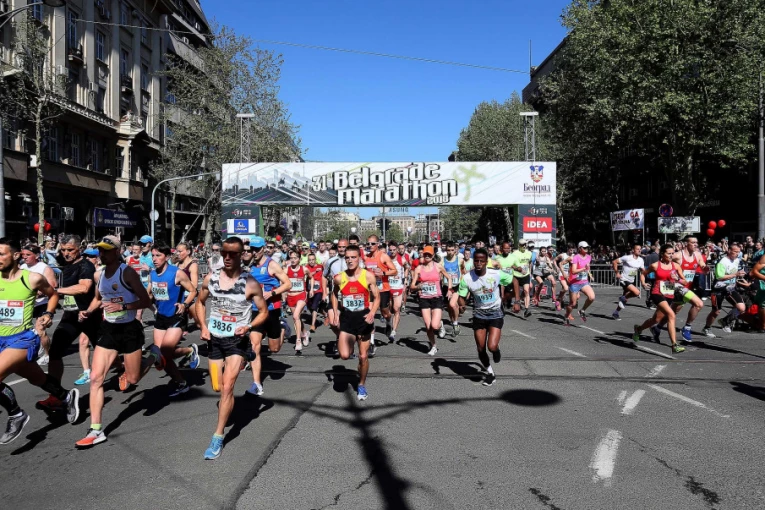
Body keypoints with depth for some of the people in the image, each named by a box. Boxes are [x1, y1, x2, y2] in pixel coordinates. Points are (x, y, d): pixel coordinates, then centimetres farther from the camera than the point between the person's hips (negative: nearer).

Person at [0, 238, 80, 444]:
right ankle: (67, 397, 45)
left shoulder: (33, 278, -11)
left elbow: (53, 295, 7)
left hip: (24, 338, -5)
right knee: (37, 378, 20)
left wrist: (48, 314, -6)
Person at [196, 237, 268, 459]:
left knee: (227, 387, -14)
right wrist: (203, 326, -1)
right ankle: (227, 403, 50)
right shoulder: (210, 278, -3)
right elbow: (200, 302, 13)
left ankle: (218, 438, -5)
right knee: (217, 387, 15)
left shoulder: (250, 283, -14)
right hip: (214, 339, 4)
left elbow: (264, 311, -5)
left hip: (237, 340, -4)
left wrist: (249, 326, -22)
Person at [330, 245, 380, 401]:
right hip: (346, 317, 1)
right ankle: (351, 344, 22)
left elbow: (376, 298, -2)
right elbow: (335, 294, 15)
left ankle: (362, 385, 28)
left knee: (363, 356, 6)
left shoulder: (368, 276, -10)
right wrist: (335, 313, 5)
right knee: (345, 355, -14)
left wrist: (372, 313, -19)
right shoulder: (339, 278, -5)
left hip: (363, 318, -1)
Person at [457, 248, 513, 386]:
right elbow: (462, 296, -5)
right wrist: (462, 305, -27)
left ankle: (497, 349, 21)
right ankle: (490, 373, 32)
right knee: (480, 349, 7)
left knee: (492, 347, -17)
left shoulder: (496, 274, -19)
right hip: (479, 315, 2)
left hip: (495, 314, -2)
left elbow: (513, 281, -1)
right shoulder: (466, 278, -16)